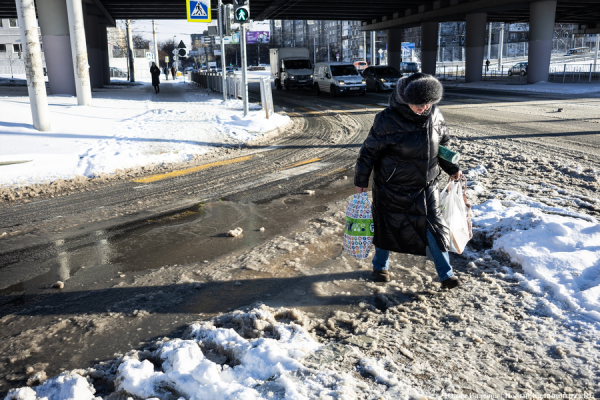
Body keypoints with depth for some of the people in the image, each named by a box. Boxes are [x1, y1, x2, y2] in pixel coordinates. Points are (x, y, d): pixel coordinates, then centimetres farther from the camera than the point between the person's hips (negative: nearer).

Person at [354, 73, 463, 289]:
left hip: (426, 185, 4)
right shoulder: (388, 119, -20)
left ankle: (446, 273, 17)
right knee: (388, 226, 11)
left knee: (434, 226, 4)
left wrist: (452, 168, 17)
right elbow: (370, 149, -11)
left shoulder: (435, 115, -4)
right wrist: (361, 180, -6)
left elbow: (443, 143, 14)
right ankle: (380, 265, 36)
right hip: (393, 187, -4)